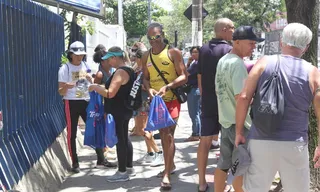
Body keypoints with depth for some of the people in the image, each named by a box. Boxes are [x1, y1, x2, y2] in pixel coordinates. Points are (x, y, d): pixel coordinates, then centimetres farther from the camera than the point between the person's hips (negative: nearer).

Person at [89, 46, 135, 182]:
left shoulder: (120, 72, -20)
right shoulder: (128, 70, 13)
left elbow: (110, 93, -25)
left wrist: (95, 87, -12)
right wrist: (99, 86, 18)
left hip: (118, 112, -11)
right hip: (124, 110, 11)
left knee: (120, 139, -4)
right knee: (124, 138, 17)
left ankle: (122, 172, 2)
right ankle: (129, 168, 26)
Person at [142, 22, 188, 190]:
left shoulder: (173, 52, -7)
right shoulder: (146, 56, 8)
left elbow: (183, 76, -11)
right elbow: (145, 78, 12)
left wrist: (167, 87, -25)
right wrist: (149, 89, -10)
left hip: (171, 100, -5)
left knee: (168, 135, -11)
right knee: (163, 134, 16)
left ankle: (167, 175, -9)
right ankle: (170, 165, 33)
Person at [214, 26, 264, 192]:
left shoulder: (222, 60, 11)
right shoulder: (238, 64, -19)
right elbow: (241, 98, -26)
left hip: (225, 120, 9)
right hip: (238, 123, -9)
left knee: (224, 164, 17)